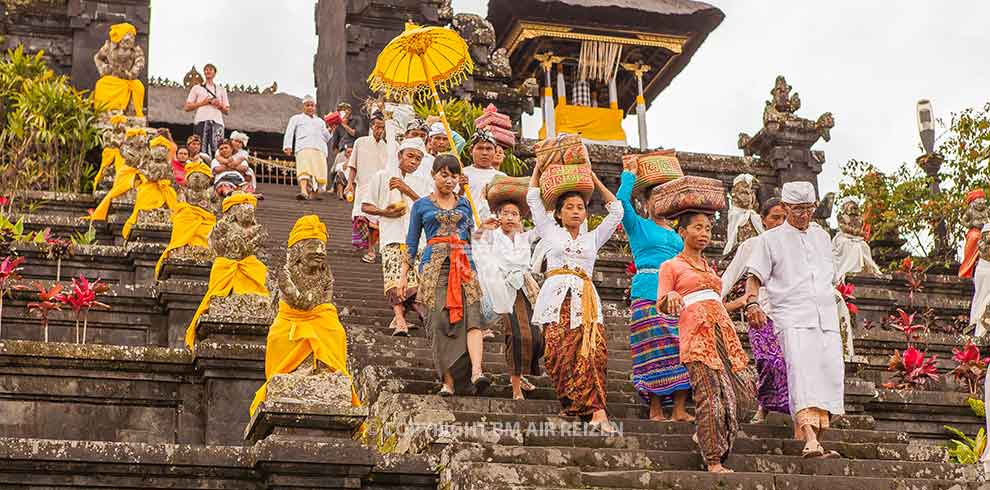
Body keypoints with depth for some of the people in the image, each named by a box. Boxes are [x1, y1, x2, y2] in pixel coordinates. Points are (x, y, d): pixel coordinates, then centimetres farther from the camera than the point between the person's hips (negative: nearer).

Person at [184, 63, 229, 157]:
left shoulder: (221, 89, 23)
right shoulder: (196, 88, 18)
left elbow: (227, 111, 20)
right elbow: (187, 107, 10)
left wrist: (220, 105, -1)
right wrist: (202, 103, -2)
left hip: (217, 122, 1)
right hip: (201, 121, -1)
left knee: (217, 150, -12)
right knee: (201, 150, -11)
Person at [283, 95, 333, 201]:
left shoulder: (320, 121, 33)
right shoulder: (296, 118, 27)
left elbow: (326, 138, 27)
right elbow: (289, 133, 15)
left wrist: (330, 130, 7)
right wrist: (287, 146, -1)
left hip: (319, 149, 4)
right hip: (304, 148, -4)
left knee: (319, 172, -9)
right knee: (304, 169, -26)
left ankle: (313, 195, 3)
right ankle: (303, 192, -44)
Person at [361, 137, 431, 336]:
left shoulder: (422, 183, 18)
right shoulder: (382, 176, 11)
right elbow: (365, 206, 10)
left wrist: (407, 190, -5)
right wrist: (384, 212, -7)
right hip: (392, 235, -3)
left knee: (414, 277, -7)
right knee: (395, 277, -19)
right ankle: (400, 321, -27)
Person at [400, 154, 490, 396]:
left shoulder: (464, 204, 20)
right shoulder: (421, 205, 14)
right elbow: (412, 242, 14)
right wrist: (403, 274, 9)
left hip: (464, 265, 1)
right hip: (434, 267, -1)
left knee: (471, 317, -18)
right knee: (441, 322, -11)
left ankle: (476, 373, -33)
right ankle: (448, 381, -9)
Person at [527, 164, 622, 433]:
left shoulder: (593, 238, 26)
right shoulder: (551, 232, 22)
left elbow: (616, 211, 27)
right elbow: (533, 199, 22)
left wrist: (595, 181, 30)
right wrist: (539, 167, 28)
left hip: (585, 299, 1)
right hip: (556, 297, -1)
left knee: (593, 351, -20)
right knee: (559, 353, -17)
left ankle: (595, 410, -28)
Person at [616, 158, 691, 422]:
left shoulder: (675, 233, 25)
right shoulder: (638, 226, 10)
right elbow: (621, 201, -6)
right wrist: (629, 175, 3)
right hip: (648, 294, -5)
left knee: (682, 349, -7)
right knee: (656, 351, -11)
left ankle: (679, 409, -7)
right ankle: (655, 410, -9)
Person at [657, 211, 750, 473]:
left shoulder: (709, 268, 28)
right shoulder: (670, 266, 10)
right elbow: (661, 305, 1)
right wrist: (671, 296, -20)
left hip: (722, 331, 7)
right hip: (697, 333, -7)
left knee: (727, 397, -5)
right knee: (709, 396, -16)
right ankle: (713, 463, -17)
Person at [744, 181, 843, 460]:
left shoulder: (821, 236, 22)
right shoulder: (771, 239, 7)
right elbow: (755, 277, 2)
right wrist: (752, 303, -16)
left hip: (826, 318, 5)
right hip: (793, 319, -5)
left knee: (831, 372, -5)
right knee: (803, 374, -21)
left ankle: (817, 435, 1)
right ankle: (810, 440, -32)